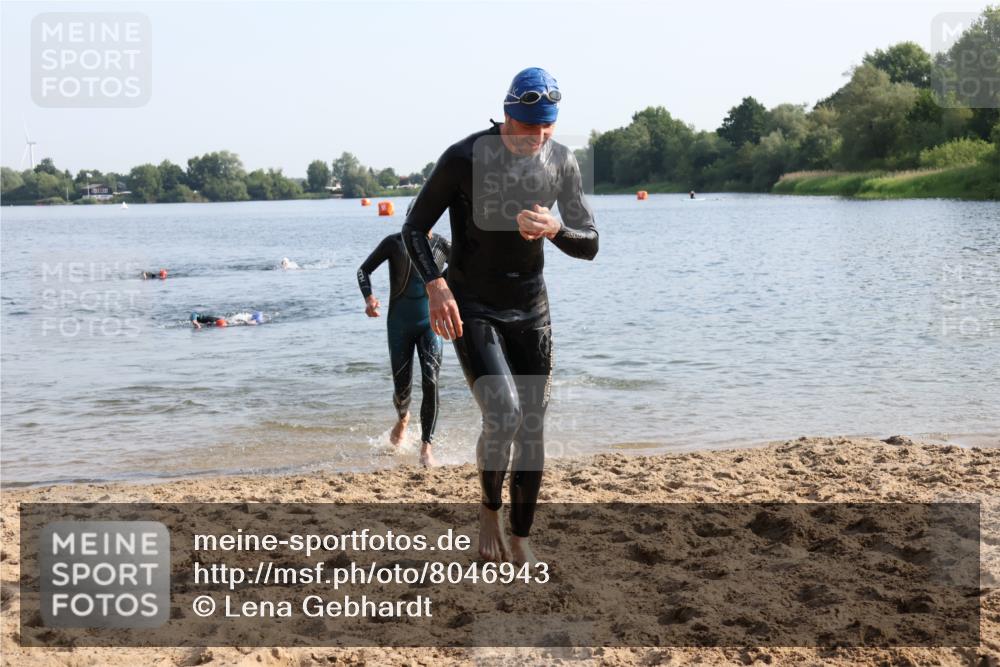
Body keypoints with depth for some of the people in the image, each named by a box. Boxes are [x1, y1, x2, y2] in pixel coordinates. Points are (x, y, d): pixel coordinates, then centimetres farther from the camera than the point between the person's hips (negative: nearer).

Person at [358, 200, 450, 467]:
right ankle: (402, 419, 42)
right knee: (402, 387, 5)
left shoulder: (441, 245, 0)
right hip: (400, 324, 0)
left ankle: (426, 447, -11)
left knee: (430, 382, -16)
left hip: (431, 322, 0)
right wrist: (368, 297, -18)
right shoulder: (394, 243, -4)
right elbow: (364, 270, 1)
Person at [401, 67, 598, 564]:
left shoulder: (562, 163, -4)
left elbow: (589, 246, -1)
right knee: (503, 416, -20)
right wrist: (435, 285, -24)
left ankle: (520, 538, 21)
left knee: (533, 429, 5)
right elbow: (414, 228, -7)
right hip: (471, 310, -4)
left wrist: (555, 228, -24)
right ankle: (489, 509, 8)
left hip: (530, 311, 4)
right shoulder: (464, 158, -16)